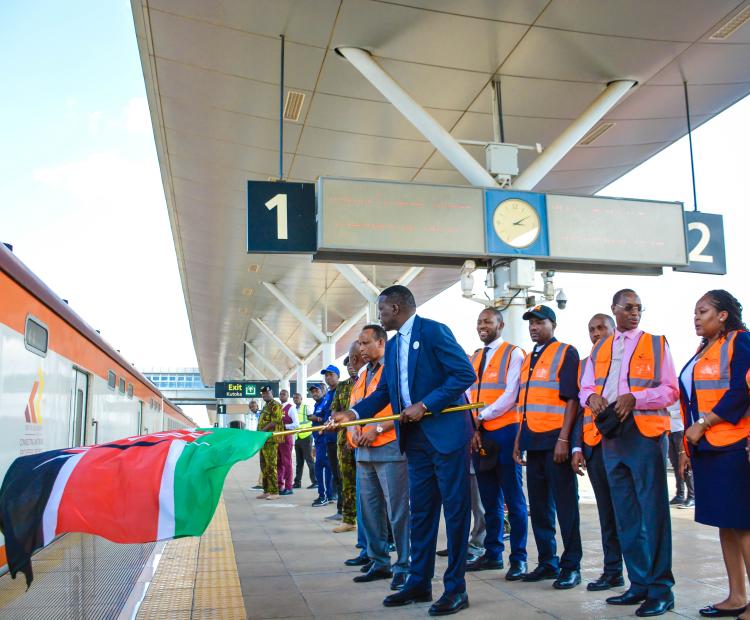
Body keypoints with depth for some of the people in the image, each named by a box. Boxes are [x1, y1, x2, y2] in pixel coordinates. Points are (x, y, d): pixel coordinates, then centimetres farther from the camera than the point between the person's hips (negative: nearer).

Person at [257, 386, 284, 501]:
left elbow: (274, 422, -17)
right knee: (264, 467, 12)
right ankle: (266, 491, 18)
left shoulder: (275, 405, -8)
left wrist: (262, 431, -17)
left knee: (271, 466, -10)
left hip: (271, 439, -10)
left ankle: (274, 492, -9)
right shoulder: (266, 407, 22)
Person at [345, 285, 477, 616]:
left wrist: (425, 405, -19)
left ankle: (456, 588, 9)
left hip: (446, 432, -8)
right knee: (420, 511, 13)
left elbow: (465, 373, -17)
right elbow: (384, 391, 14)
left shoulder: (433, 330, -10)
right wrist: (353, 412, 0)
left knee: (455, 509, 1)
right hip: (415, 437, 8)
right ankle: (419, 582, 23)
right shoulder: (392, 345, 14)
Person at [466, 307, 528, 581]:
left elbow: (510, 395, -12)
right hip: (478, 435, 6)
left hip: (504, 430, -6)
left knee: (513, 497, -1)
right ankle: (493, 553, 21)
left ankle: (519, 558, 6)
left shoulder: (513, 354, -3)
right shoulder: (473, 358, 16)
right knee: (489, 497, 12)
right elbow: (468, 395, 10)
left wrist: (481, 416, -13)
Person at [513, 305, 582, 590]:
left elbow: (572, 399, -11)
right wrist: (519, 440, 14)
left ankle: (571, 566, 7)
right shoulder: (528, 359, 18)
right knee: (539, 506, 10)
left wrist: (563, 439, -18)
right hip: (533, 441, 7)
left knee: (565, 504, -1)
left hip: (555, 440, -7)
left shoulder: (566, 353, -3)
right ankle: (547, 562, 20)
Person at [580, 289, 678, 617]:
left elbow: (670, 390, -3)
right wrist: (592, 397, -8)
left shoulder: (656, 344, 4)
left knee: (653, 511, -4)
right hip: (612, 435, 5)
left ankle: (660, 588, 4)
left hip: (646, 433, -5)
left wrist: (634, 398, -18)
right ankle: (639, 583, 19)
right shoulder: (598, 349, 15)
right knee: (625, 514, 9)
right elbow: (585, 389, 15)